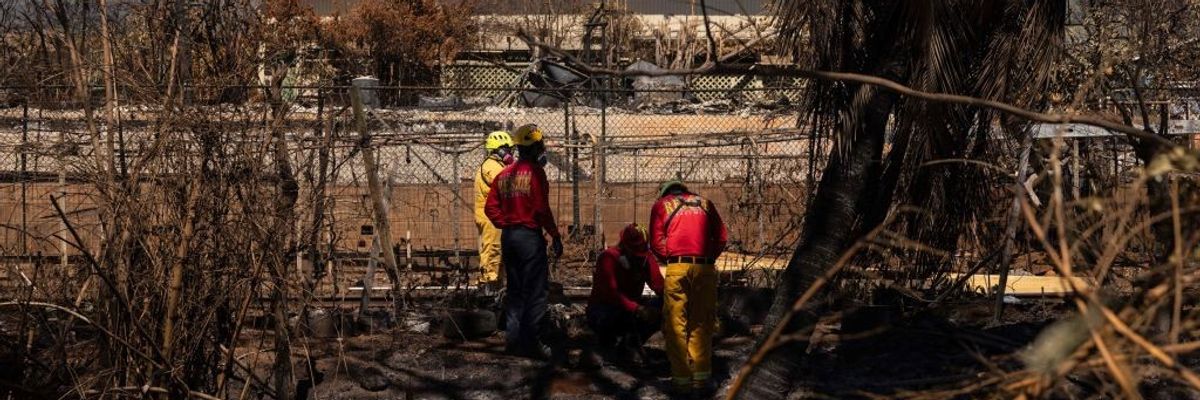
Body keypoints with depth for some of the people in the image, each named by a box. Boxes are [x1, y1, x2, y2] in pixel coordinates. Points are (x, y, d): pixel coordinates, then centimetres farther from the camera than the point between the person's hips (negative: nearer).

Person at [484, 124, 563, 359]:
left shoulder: (504, 174, 10)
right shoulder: (535, 172, -11)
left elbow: (490, 207, 7)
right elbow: (542, 209, -16)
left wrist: (506, 225, 10)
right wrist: (555, 236, -10)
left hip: (508, 235, 7)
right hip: (530, 235, -7)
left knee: (514, 290, 15)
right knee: (535, 290, -2)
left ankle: (513, 340, 16)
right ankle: (531, 342, -3)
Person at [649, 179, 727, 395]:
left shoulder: (661, 205, 12)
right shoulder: (704, 203, 19)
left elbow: (656, 242, 3)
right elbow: (721, 237, 12)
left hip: (677, 267, -2)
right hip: (705, 268, 2)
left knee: (676, 324, 2)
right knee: (701, 324, 9)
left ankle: (681, 379, -1)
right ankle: (701, 376, 6)